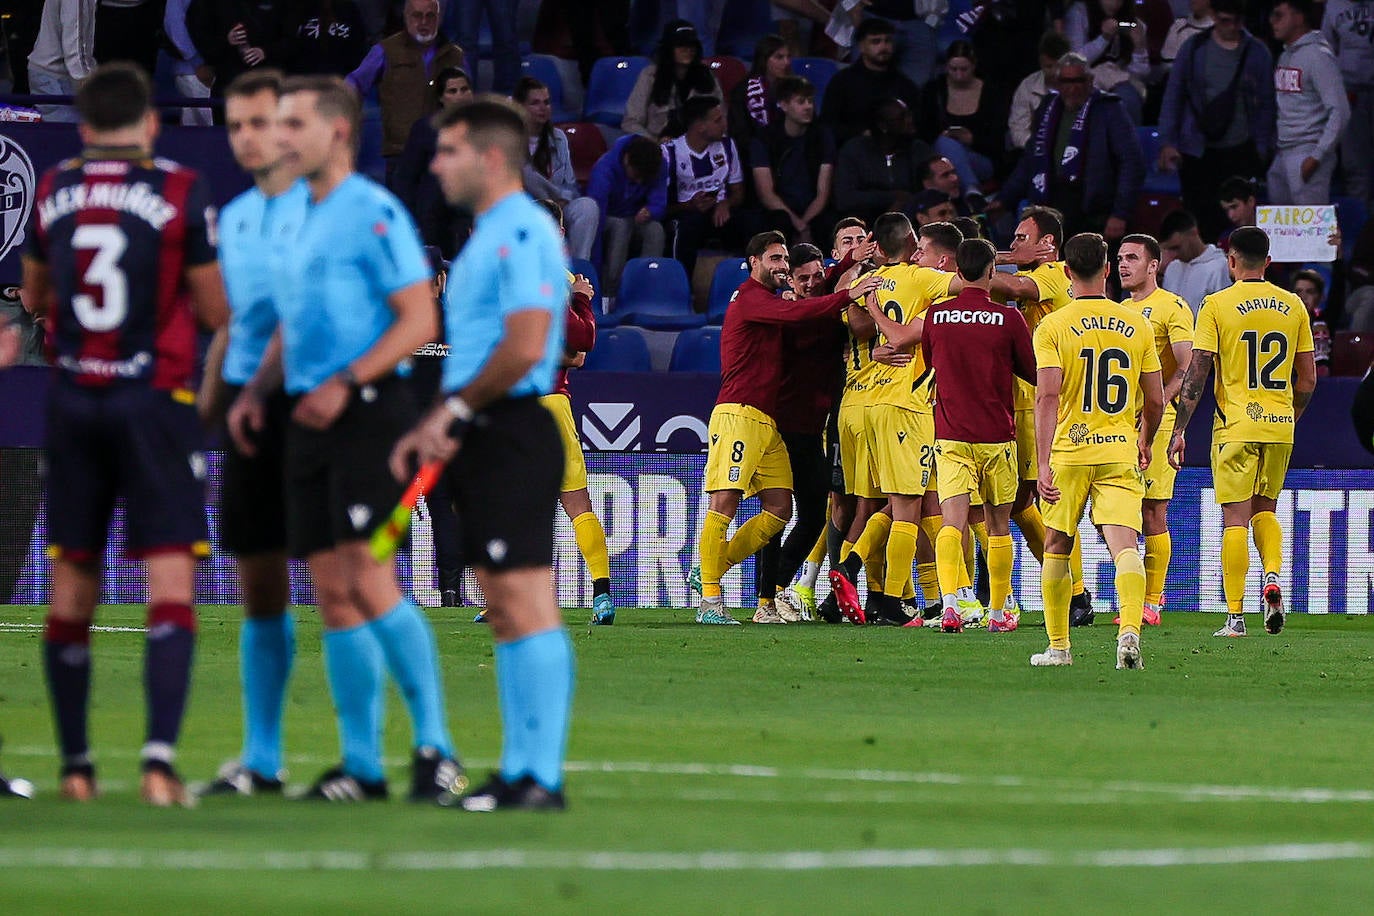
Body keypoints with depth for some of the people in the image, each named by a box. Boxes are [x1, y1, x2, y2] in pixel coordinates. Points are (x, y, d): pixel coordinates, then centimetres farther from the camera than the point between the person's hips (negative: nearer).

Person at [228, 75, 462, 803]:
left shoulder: (374, 215, -8)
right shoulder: (303, 219, 18)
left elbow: (420, 320, -13)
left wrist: (346, 382, -21)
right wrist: (255, 390, 11)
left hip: (365, 412, -8)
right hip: (310, 420, 9)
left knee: (369, 580, -15)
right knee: (333, 594, 6)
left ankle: (434, 746, -9)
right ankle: (361, 763, 10)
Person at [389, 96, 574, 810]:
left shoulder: (522, 234, -12)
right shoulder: (487, 237, 20)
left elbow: (525, 346, -22)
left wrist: (455, 408, -11)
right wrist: (430, 429, 17)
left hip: (512, 436, -11)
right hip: (482, 440, 11)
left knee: (526, 603, -11)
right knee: (503, 610, 10)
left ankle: (542, 777, -12)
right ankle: (518, 771, 12)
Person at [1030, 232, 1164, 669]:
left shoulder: (1052, 328, -4)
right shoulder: (1137, 325, 5)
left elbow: (1048, 396, -14)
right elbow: (1155, 400, 8)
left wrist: (1044, 464, -17)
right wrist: (1145, 443, 27)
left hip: (1068, 452, -1)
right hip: (1120, 452, 1)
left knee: (1057, 548, 15)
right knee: (1124, 545, -9)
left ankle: (1058, 646, 22)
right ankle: (1129, 629, -32)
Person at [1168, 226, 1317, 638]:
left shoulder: (1217, 305, -6)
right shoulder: (1293, 306, 5)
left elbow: (1197, 374, -8)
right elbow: (1308, 378, 8)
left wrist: (1178, 431, -2)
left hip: (1235, 426, -3)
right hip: (1279, 426, 3)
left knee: (1235, 519, 0)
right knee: (1264, 509, 19)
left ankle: (1235, 616, -2)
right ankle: (1273, 575, -7)